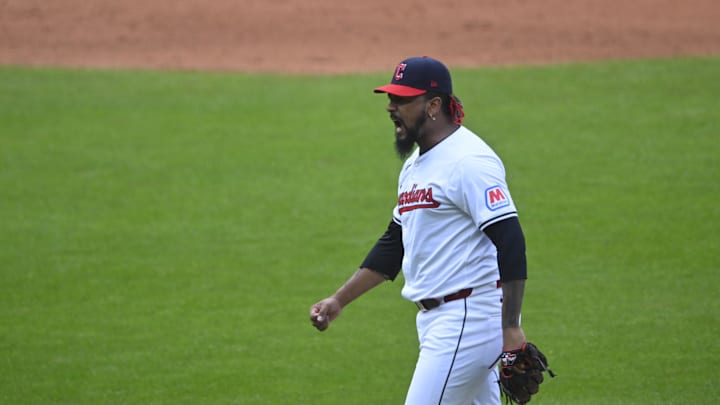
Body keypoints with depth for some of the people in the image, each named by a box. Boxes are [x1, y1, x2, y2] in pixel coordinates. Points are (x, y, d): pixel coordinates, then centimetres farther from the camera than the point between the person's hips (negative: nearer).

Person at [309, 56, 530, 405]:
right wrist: (338, 301, 18)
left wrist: (511, 328, -26)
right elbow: (393, 245, 24)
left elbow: (510, 242, -21)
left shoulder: (469, 161, -15)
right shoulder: (414, 165, 17)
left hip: (470, 316, -10)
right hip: (434, 320, 10)